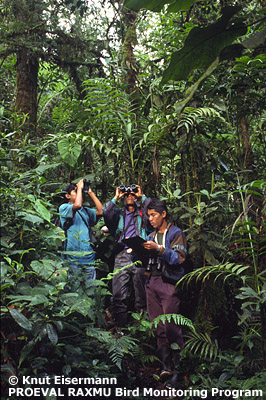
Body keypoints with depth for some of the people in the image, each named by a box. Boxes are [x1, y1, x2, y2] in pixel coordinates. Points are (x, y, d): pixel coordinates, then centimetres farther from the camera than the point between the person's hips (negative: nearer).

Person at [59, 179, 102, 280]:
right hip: (73, 256, -5)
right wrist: (79, 188, -3)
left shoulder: (85, 211, 20)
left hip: (89, 256, 6)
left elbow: (101, 211, 8)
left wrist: (90, 193, 11)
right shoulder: (64, 207, 2)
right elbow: (77, 205, -17)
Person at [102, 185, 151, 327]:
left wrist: (142, 196, 8)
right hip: (122, 255, 1)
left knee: (141, 292, 1)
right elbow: (105, 212, 2)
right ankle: (119, 325, 0)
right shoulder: (118, 213, 22)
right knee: (119, 293, -5)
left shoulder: (142, 213, 18)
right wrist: (115, 198, 9)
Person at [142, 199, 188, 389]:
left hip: (169, 282, -7)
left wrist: (159, 249, -19)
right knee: (158, 328, 6)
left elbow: (180, 258, -11)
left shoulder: (175, 233, 1)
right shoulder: (151, 236, 22)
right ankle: (166, 366, 12)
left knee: (171, 327, -10)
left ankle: (178, 371, -3)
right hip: (152, 282, 7)